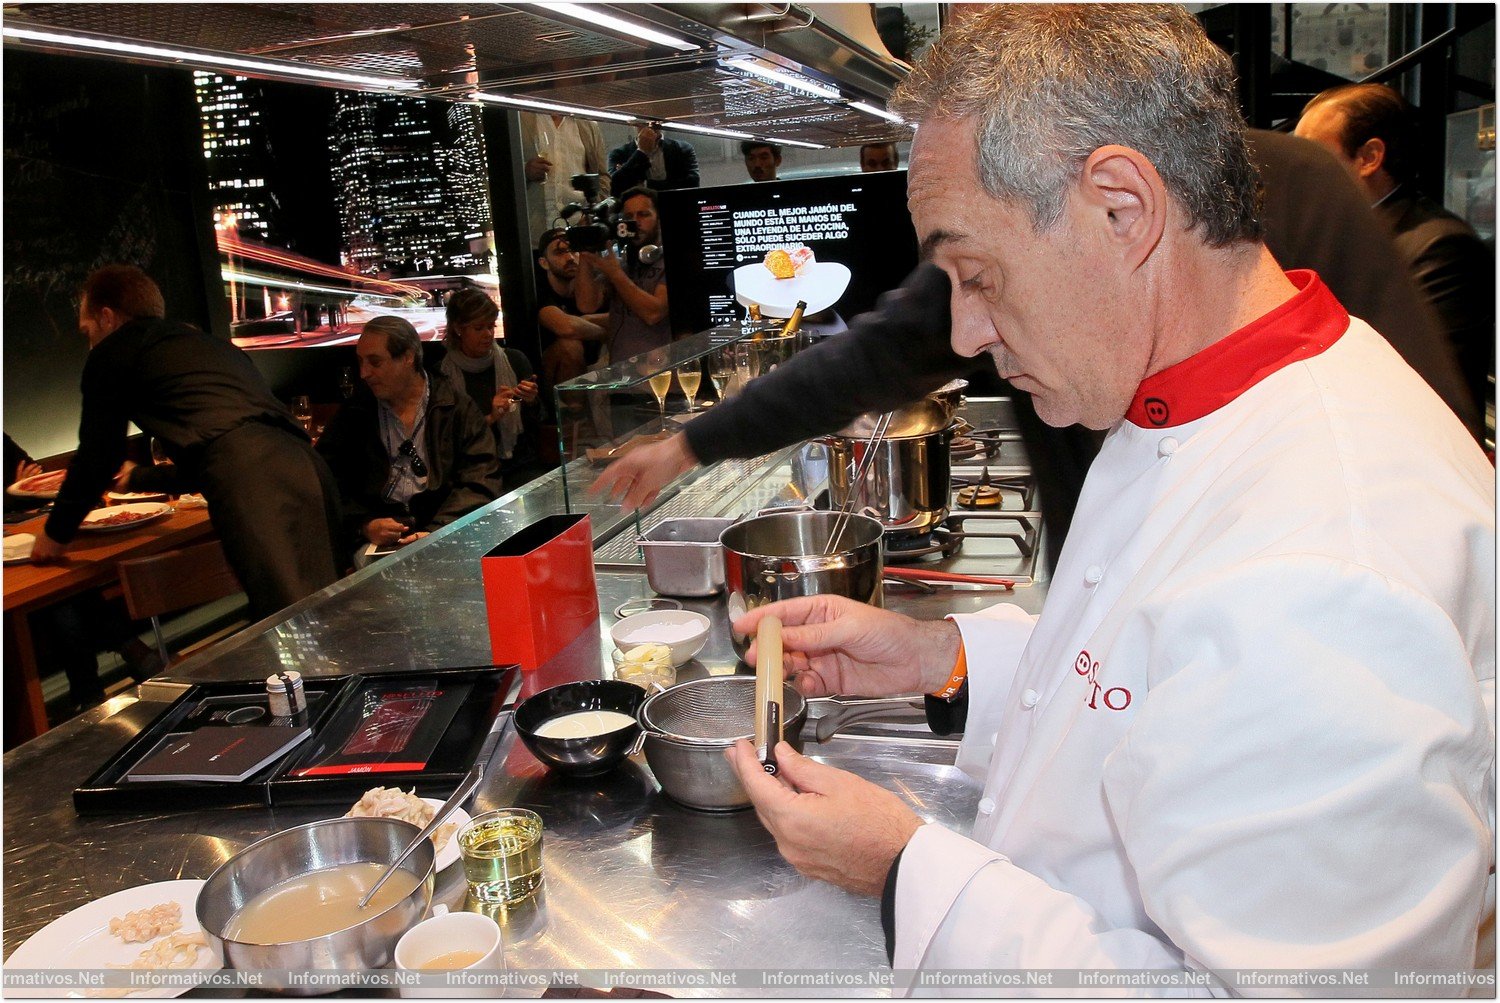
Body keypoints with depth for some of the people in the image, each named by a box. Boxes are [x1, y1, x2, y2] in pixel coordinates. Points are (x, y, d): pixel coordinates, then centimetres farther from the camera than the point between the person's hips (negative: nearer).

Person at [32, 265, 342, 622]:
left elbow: (98, 457, 20)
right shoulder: (214, 344, 37)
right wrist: (138, 478, 64)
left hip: (254, 490, -8)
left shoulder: (114, 350, 16)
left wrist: (56, 534, 36)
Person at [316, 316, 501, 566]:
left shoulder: (458, 408, 6)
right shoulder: (352, 416, 12)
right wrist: (364, 525, -11)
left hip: (446, 534, -1)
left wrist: (438, 532, -17)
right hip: (377, 540, 1)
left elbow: (481, 482, -3)